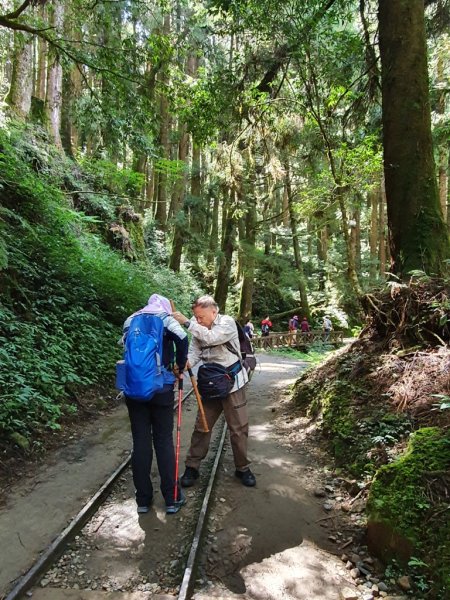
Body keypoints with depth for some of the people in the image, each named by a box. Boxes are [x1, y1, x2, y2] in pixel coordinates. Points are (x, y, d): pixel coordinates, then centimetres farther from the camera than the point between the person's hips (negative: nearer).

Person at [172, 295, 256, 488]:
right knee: (201, 426, 8)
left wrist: (187, 323, -30)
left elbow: (211, 337, -31)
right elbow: (194, 352, -7)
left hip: (232, 383, -4)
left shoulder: (227, 322, -14)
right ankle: (192, 467, 21)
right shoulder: (199, 329, 2)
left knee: (238, 428, 6)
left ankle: (242, 468, 23)